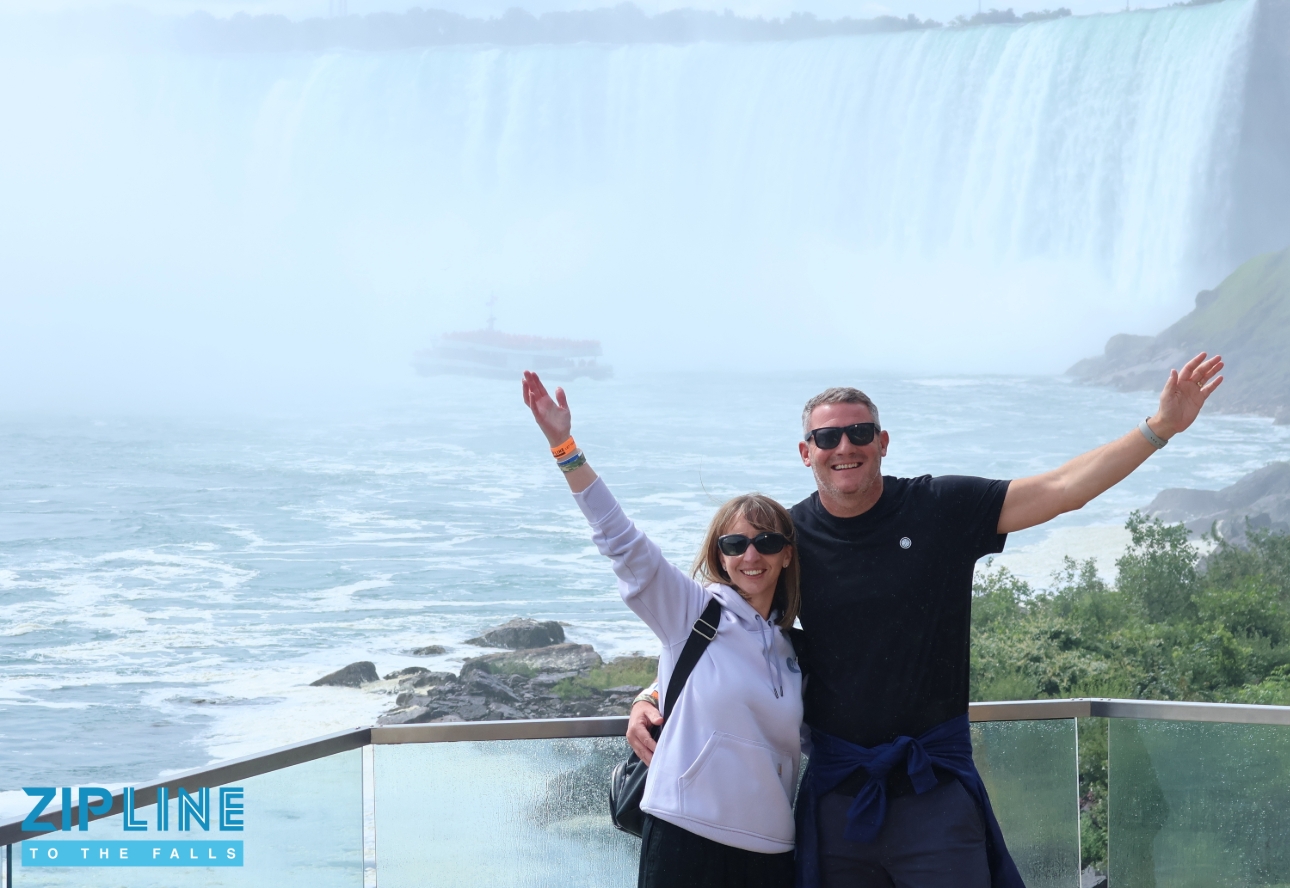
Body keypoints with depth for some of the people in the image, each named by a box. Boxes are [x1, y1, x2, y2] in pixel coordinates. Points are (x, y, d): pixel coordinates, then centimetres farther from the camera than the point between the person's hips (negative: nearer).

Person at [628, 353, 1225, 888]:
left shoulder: (943, 509, -2)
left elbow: (1062, 490, -3)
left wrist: (1162, 426, -9)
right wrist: (647, 701, -6)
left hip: (935, 786, -1)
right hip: (837, 795, 1)